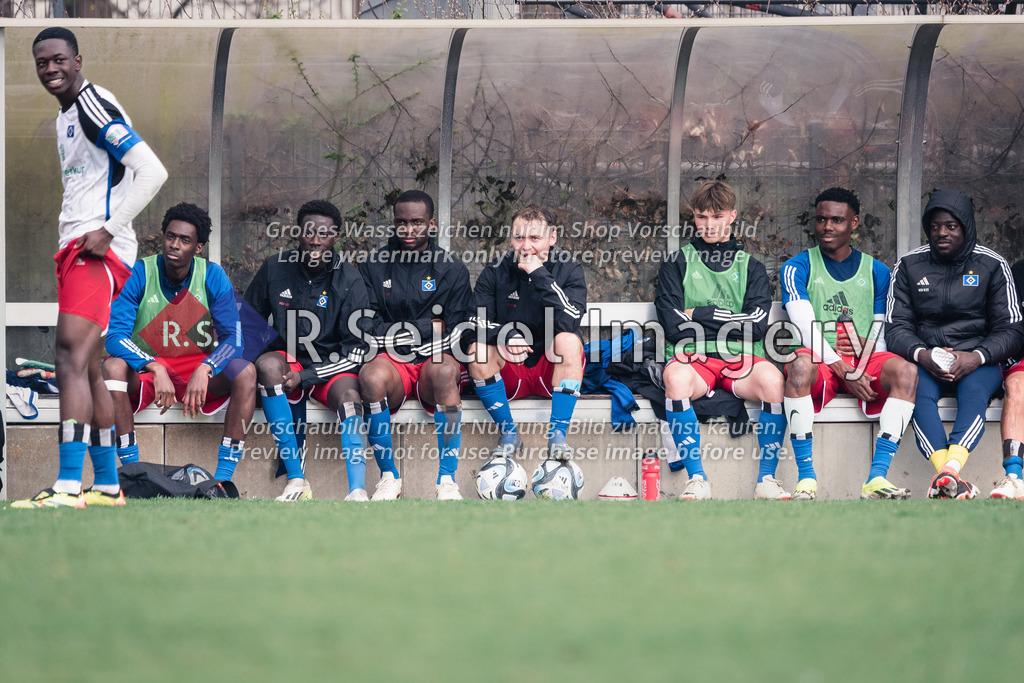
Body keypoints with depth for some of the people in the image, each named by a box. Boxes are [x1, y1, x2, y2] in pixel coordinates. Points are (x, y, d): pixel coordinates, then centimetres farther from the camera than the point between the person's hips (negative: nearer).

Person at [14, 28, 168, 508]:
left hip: (98, 249, -11)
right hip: (76, 247, 11)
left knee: (71, 357, -20)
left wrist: (108, 231, -20)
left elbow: (153, 172, -18)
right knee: (86, 369, 11)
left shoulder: (95, 107, -11)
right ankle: (107, 484, 17)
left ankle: (68, 486, -28)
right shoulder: (67, 114, 21)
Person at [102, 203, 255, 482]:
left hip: (198, 365, 1)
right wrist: (156, 370, -34)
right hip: (145, 372, -1)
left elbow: (233, 339, -10)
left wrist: (203, 371, -31)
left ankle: (223, 478, -29)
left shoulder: (213, 277, -6)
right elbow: (115, 336, -19)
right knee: (112, 367, -34)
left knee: (245, 372, -27)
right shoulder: (139, 274, -11)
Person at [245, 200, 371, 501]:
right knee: (267, 364, -33)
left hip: (331, 367, -1)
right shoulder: (275, 269, 3)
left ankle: (357, 490, -51)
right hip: (287, 362, 1)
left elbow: (357, 351, -7)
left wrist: (306, 376, -16)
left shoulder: (349, 280, -4)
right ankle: (296, 480, -36)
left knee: (348, 394, -34)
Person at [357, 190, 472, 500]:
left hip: (433, 362, 0)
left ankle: (447, 481, -33)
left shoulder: (452, 270, 10)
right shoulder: (374, 268, 11)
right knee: (371, 375, -36)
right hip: (391, 361, 0)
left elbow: (457, 333, 6)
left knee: (444, 369, -38)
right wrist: (428, 328, -4)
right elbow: (367, 328, 3)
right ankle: (389, 478, -21)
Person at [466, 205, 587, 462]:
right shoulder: (496, 272, -1)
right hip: (509, 376, 1)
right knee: (477, 349, -26)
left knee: (569, 340, -30)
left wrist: (540, 275, -25)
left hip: (552, 372, -1)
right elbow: (476, 322, -9)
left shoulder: (568, 270, -5)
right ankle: (508, 432, -15)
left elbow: (569, 321, -22)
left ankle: (558, 434, -27)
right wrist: (505, 336, -30)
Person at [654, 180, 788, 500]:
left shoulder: (750, 267, 18)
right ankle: (696, 479, -32)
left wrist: (702, 315, 0)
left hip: (741, 358, 1)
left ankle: (766, 478, -24)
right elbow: (673, 325, 3)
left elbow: (756, 324, 2)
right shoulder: (678, 264, 16)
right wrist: (729, 320, -4)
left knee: (771, 378, -33)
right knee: (675, 376, -37)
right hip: (691, 356, -1)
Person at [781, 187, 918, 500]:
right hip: (820, 361, -2)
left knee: (906, 371, -29)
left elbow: (881, 334, 15)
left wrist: (865, 368, -9)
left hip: (865, 361, 2)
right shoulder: (798, 268, 8)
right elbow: (806, 328, -5)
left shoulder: (876, 272, 17)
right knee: (800, 364, -39)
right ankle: (806, 478, -38)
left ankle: (877, 478, -36)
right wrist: (844, 372, -17)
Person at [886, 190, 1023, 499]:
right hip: (925, 360, 1)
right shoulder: (908, 265, 9)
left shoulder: (992, 266, 6)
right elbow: (896, 327, 5)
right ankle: (950, 477, -51)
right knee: (918, 389, -34)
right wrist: (921, 355, -18)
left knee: (974, 390, -36)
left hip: (978, 362, -1)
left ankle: (950, 470, -59)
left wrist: (976, 357, -18)